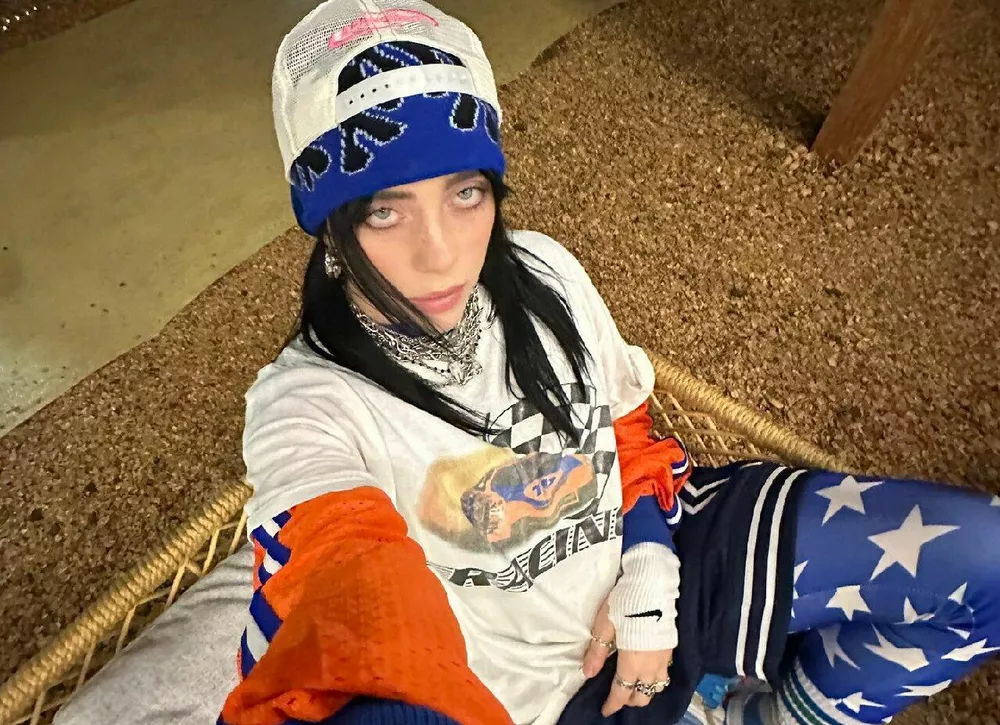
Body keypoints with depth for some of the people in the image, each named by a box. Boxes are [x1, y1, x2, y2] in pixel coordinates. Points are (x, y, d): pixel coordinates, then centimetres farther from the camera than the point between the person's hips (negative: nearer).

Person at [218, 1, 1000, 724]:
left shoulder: (542, 272, -8)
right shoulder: (307, 402, -21)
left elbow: (629, 433, 5)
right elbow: (351, 570, -41)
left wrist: (647, 589, -6)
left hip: (647, 571, 2)